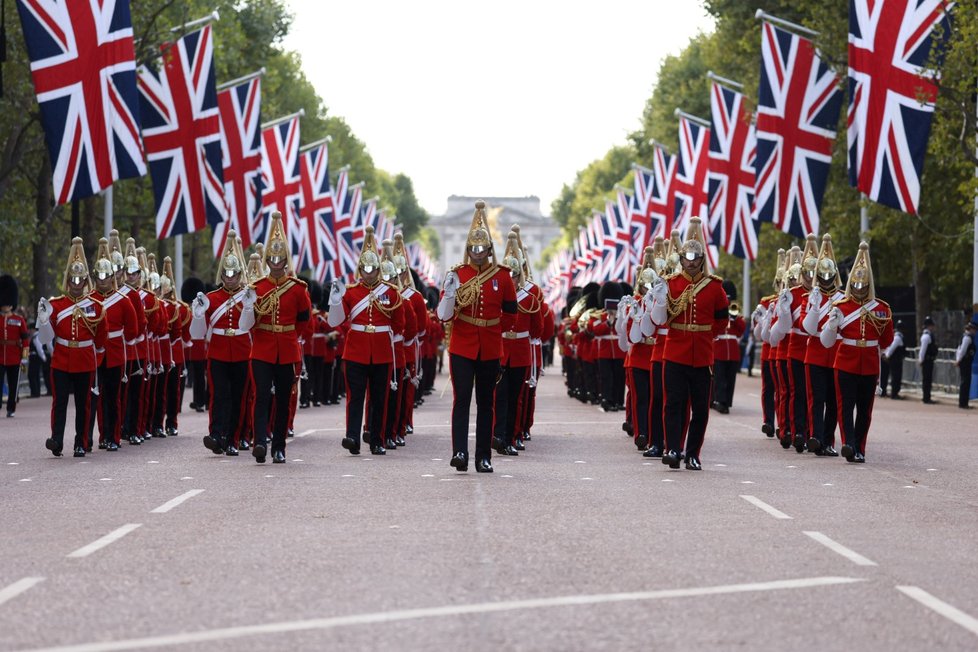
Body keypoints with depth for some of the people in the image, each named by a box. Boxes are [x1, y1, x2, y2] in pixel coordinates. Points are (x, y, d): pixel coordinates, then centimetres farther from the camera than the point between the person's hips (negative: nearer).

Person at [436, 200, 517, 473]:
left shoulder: (502, 276, 3)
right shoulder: (457, 274, -1)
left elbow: (510, 311, 15)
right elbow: (444, 315, -7)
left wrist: (498, 329, 10)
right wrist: (449, 293, -22)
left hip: (490, 349, 2)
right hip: (462, 347, -2)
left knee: (486, 402, 7)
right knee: (462, 399, -11)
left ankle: (484, 457, 11)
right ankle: (459, 452, -17)